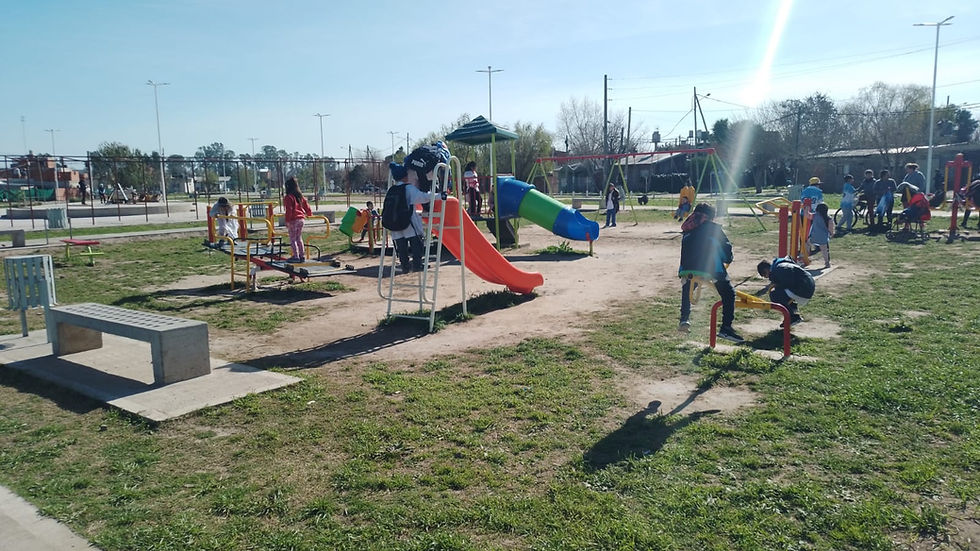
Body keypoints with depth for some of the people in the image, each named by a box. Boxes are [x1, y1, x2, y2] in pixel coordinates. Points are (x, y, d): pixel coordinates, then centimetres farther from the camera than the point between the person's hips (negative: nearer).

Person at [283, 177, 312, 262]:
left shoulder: (289, 197, -11)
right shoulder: (300, 196, 10)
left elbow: (289, 210, -16)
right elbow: (306, 206, 18)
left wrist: (287, 221, -13)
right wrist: (309, 214, 37)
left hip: (293, 220, -7)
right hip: (301, 219, 7)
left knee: (292, 239, 0)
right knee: (299, 238, 16)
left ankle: (296, 256, -3)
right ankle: (302, 256, 15)